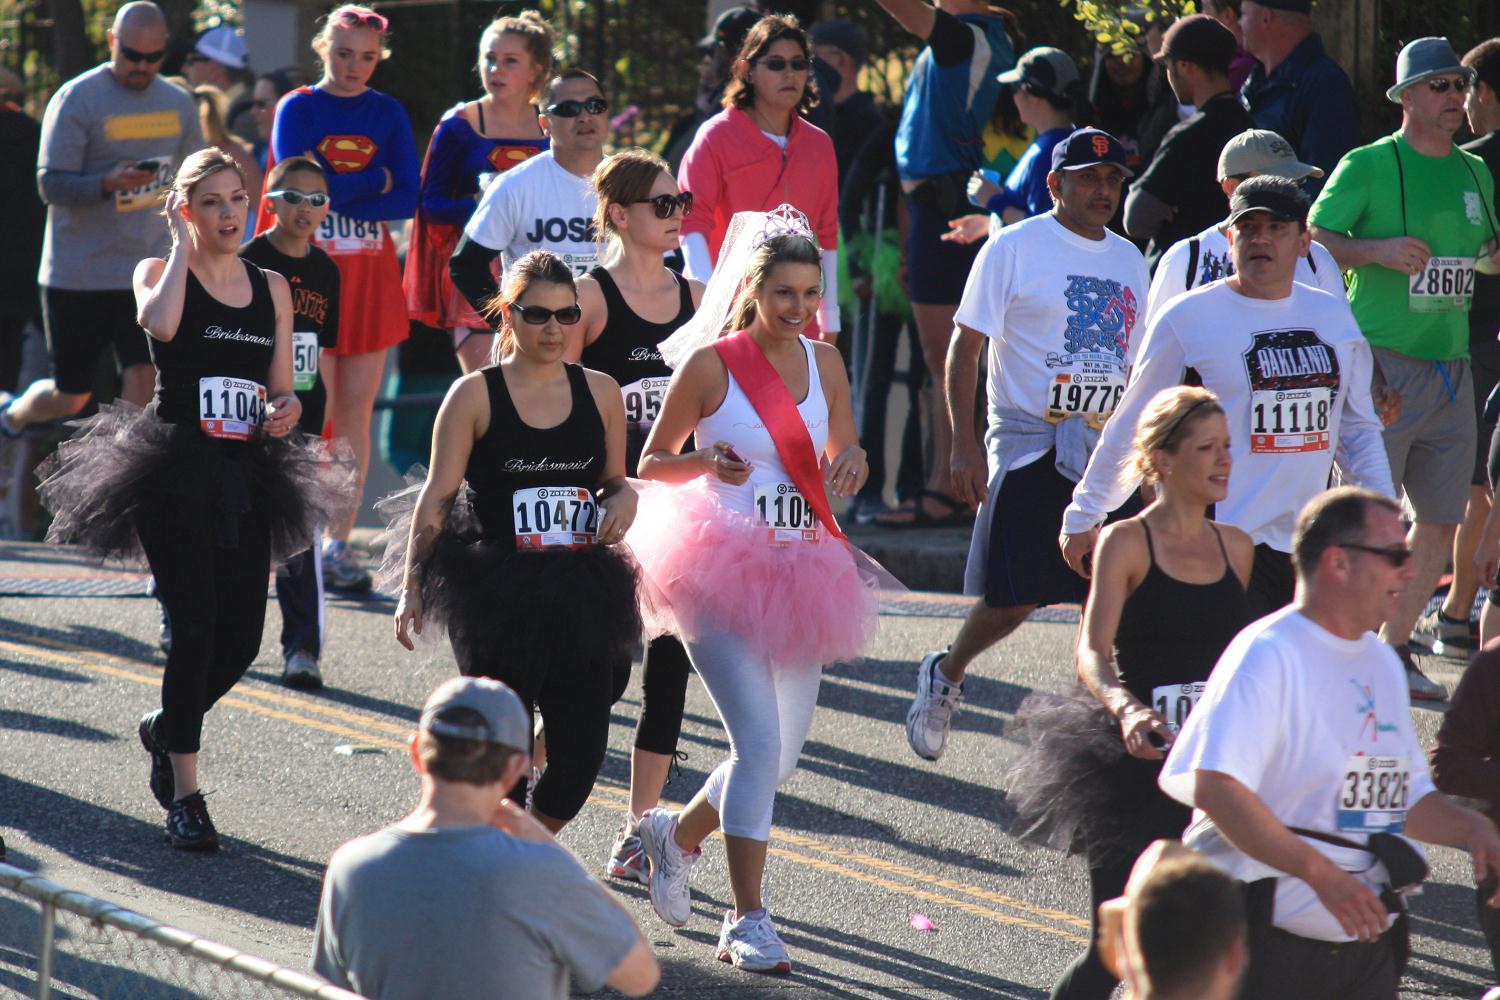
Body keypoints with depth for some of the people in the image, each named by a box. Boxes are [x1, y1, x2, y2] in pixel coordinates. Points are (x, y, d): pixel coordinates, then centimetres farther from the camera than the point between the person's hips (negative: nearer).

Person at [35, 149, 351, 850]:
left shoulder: (273, 289, 13)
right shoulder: (159, 271, 0)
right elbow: (161, 323, -24)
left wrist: (286, 411, -4)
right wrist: (181, 240, -12)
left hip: (247, 479, 5)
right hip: (174, 475, -5)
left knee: (242, 636, 1)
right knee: (196, 626, -12)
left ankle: (168, 727, 32)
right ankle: (183, 796, -3)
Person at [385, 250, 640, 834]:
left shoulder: (600, 393, 8)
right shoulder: (475, 396, -2)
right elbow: (437, 496, -2)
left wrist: (625, 499, -4)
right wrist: (412, 588, -6)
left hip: (580, 598, 3)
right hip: (496, 599, -3)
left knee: (581, 753, -1)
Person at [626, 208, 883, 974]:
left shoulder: (823, 363, 7)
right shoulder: (710, 364, -6)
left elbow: (843, 456, 19)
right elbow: (650, 463, 1)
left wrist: (850, 466, -5)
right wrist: (706, 464, -19)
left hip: (798, 576, 6)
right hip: (721, 568, -6)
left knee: (780, 754, 9)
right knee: (758, 740, -17)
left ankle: (678, 834, 38)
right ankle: (746, 920, -9)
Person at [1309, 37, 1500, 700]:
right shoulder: (1368, 166, -5)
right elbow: (1310, 240, -8)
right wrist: (1378, 250, -22)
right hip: (1383, 364, -6)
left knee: (1441, 519, 7)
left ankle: (1396, 647, 19)